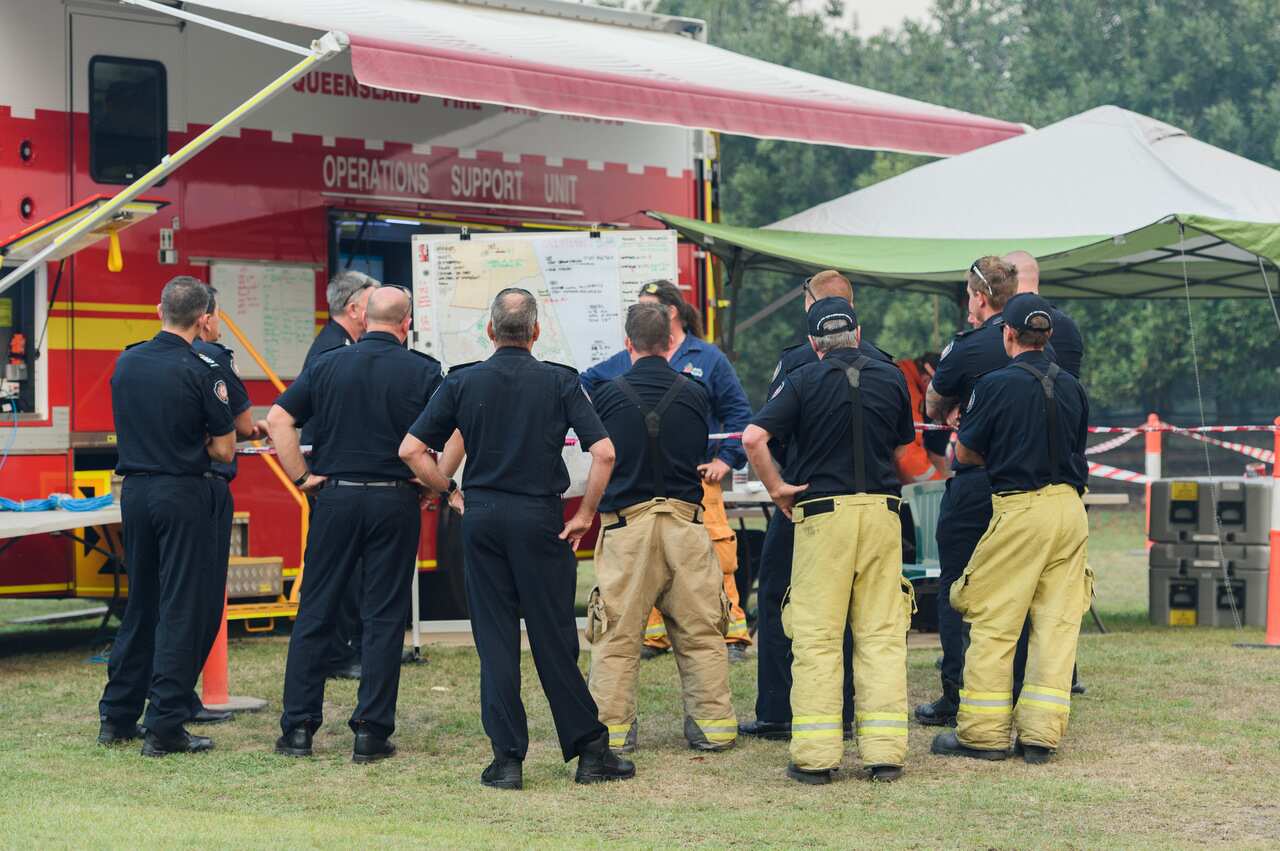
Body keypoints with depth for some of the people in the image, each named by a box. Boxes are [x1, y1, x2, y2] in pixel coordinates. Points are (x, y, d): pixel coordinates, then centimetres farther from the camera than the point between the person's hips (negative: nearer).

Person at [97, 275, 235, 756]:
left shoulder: (126, 363, 5)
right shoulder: (201, 372, -12)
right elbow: (224, 449, -8)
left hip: (135, 490, 6)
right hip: (182, 492, -6)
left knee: (141, 604, 17)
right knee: (181, 609, -1)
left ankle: (117, 717, 21)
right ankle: (164, 728, -2)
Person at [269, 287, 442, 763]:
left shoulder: (328, 364, 4)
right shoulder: (422, 372, -2)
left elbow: (278, 419, -1)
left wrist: (300, 477, 2)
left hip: (335, 496, 2)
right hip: (394, 501, -2)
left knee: (315, 613, 8)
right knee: (384, 617, 4)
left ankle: (298, 728, 8)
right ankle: (371, 733, 3)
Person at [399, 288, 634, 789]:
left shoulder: (462, 382, 2)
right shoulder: (560, 382, -2)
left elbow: (411, 450, 0)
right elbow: (603, 452, -10)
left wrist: (453, 493, 10)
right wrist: (585, 514, 0)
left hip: (481, 518, 1)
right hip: (540, 517, -1)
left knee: (495, 639, 5)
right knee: (554, 638, 4)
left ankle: (508, 758, 3)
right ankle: (590, 751, 10)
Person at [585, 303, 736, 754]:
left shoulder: (607, 394, -3)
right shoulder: (695, 394, 3)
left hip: (625, 525, -1)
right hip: (686, 521, 2)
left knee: (617, 635, 5)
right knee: (700, 632, 9)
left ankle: (611, 729, 5)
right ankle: (714, 725, 11)